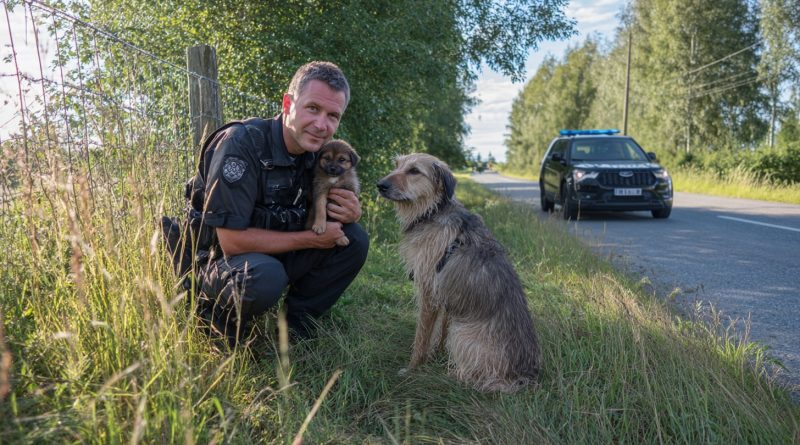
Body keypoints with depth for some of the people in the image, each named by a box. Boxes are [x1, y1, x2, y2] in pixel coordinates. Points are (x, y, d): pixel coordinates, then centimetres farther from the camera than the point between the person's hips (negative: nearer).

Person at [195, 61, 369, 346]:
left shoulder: (318, 152, -4)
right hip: (216, 259, -6)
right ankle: (217, 315, -5)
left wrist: (350, 213, -18)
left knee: (355, 239, -10)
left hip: (274, 256, 7)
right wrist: (311, 239, -21)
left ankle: (296, 322, 2)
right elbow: (232, 240, -28)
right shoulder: (243, 144, -25)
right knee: (265, 277, -38)